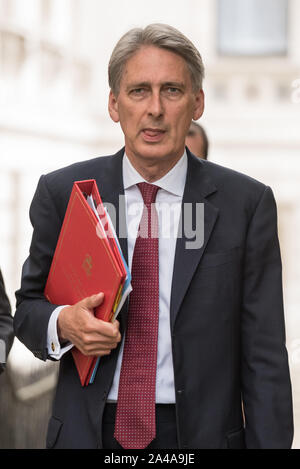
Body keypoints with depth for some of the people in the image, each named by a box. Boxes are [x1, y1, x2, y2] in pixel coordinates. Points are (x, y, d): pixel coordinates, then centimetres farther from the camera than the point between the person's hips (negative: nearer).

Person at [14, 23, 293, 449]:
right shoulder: (61, 193, -1)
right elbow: (28, 307, 8)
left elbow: (263, 355, -5)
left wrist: (269, 444, -12)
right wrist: (62, 324, -15)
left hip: (200, 433, -1)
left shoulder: (245, 202, -5)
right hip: (90, 431, 1)